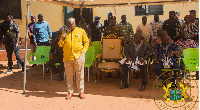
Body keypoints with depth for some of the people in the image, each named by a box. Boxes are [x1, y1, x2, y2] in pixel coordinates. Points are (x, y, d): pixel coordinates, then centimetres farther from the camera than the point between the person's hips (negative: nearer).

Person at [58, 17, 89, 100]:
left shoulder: (81, 31, 6)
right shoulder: (64, 32, 10)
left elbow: (86, 41, 12)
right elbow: (60, 45, 11)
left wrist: (84, 50, 0)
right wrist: (63, 39, -8)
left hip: (79, 56, -2)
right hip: (67, 57, 2)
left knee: (80, 75, 4)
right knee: (69, 76, 6)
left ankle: (81, 92, 15)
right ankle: (70, 92, 18)